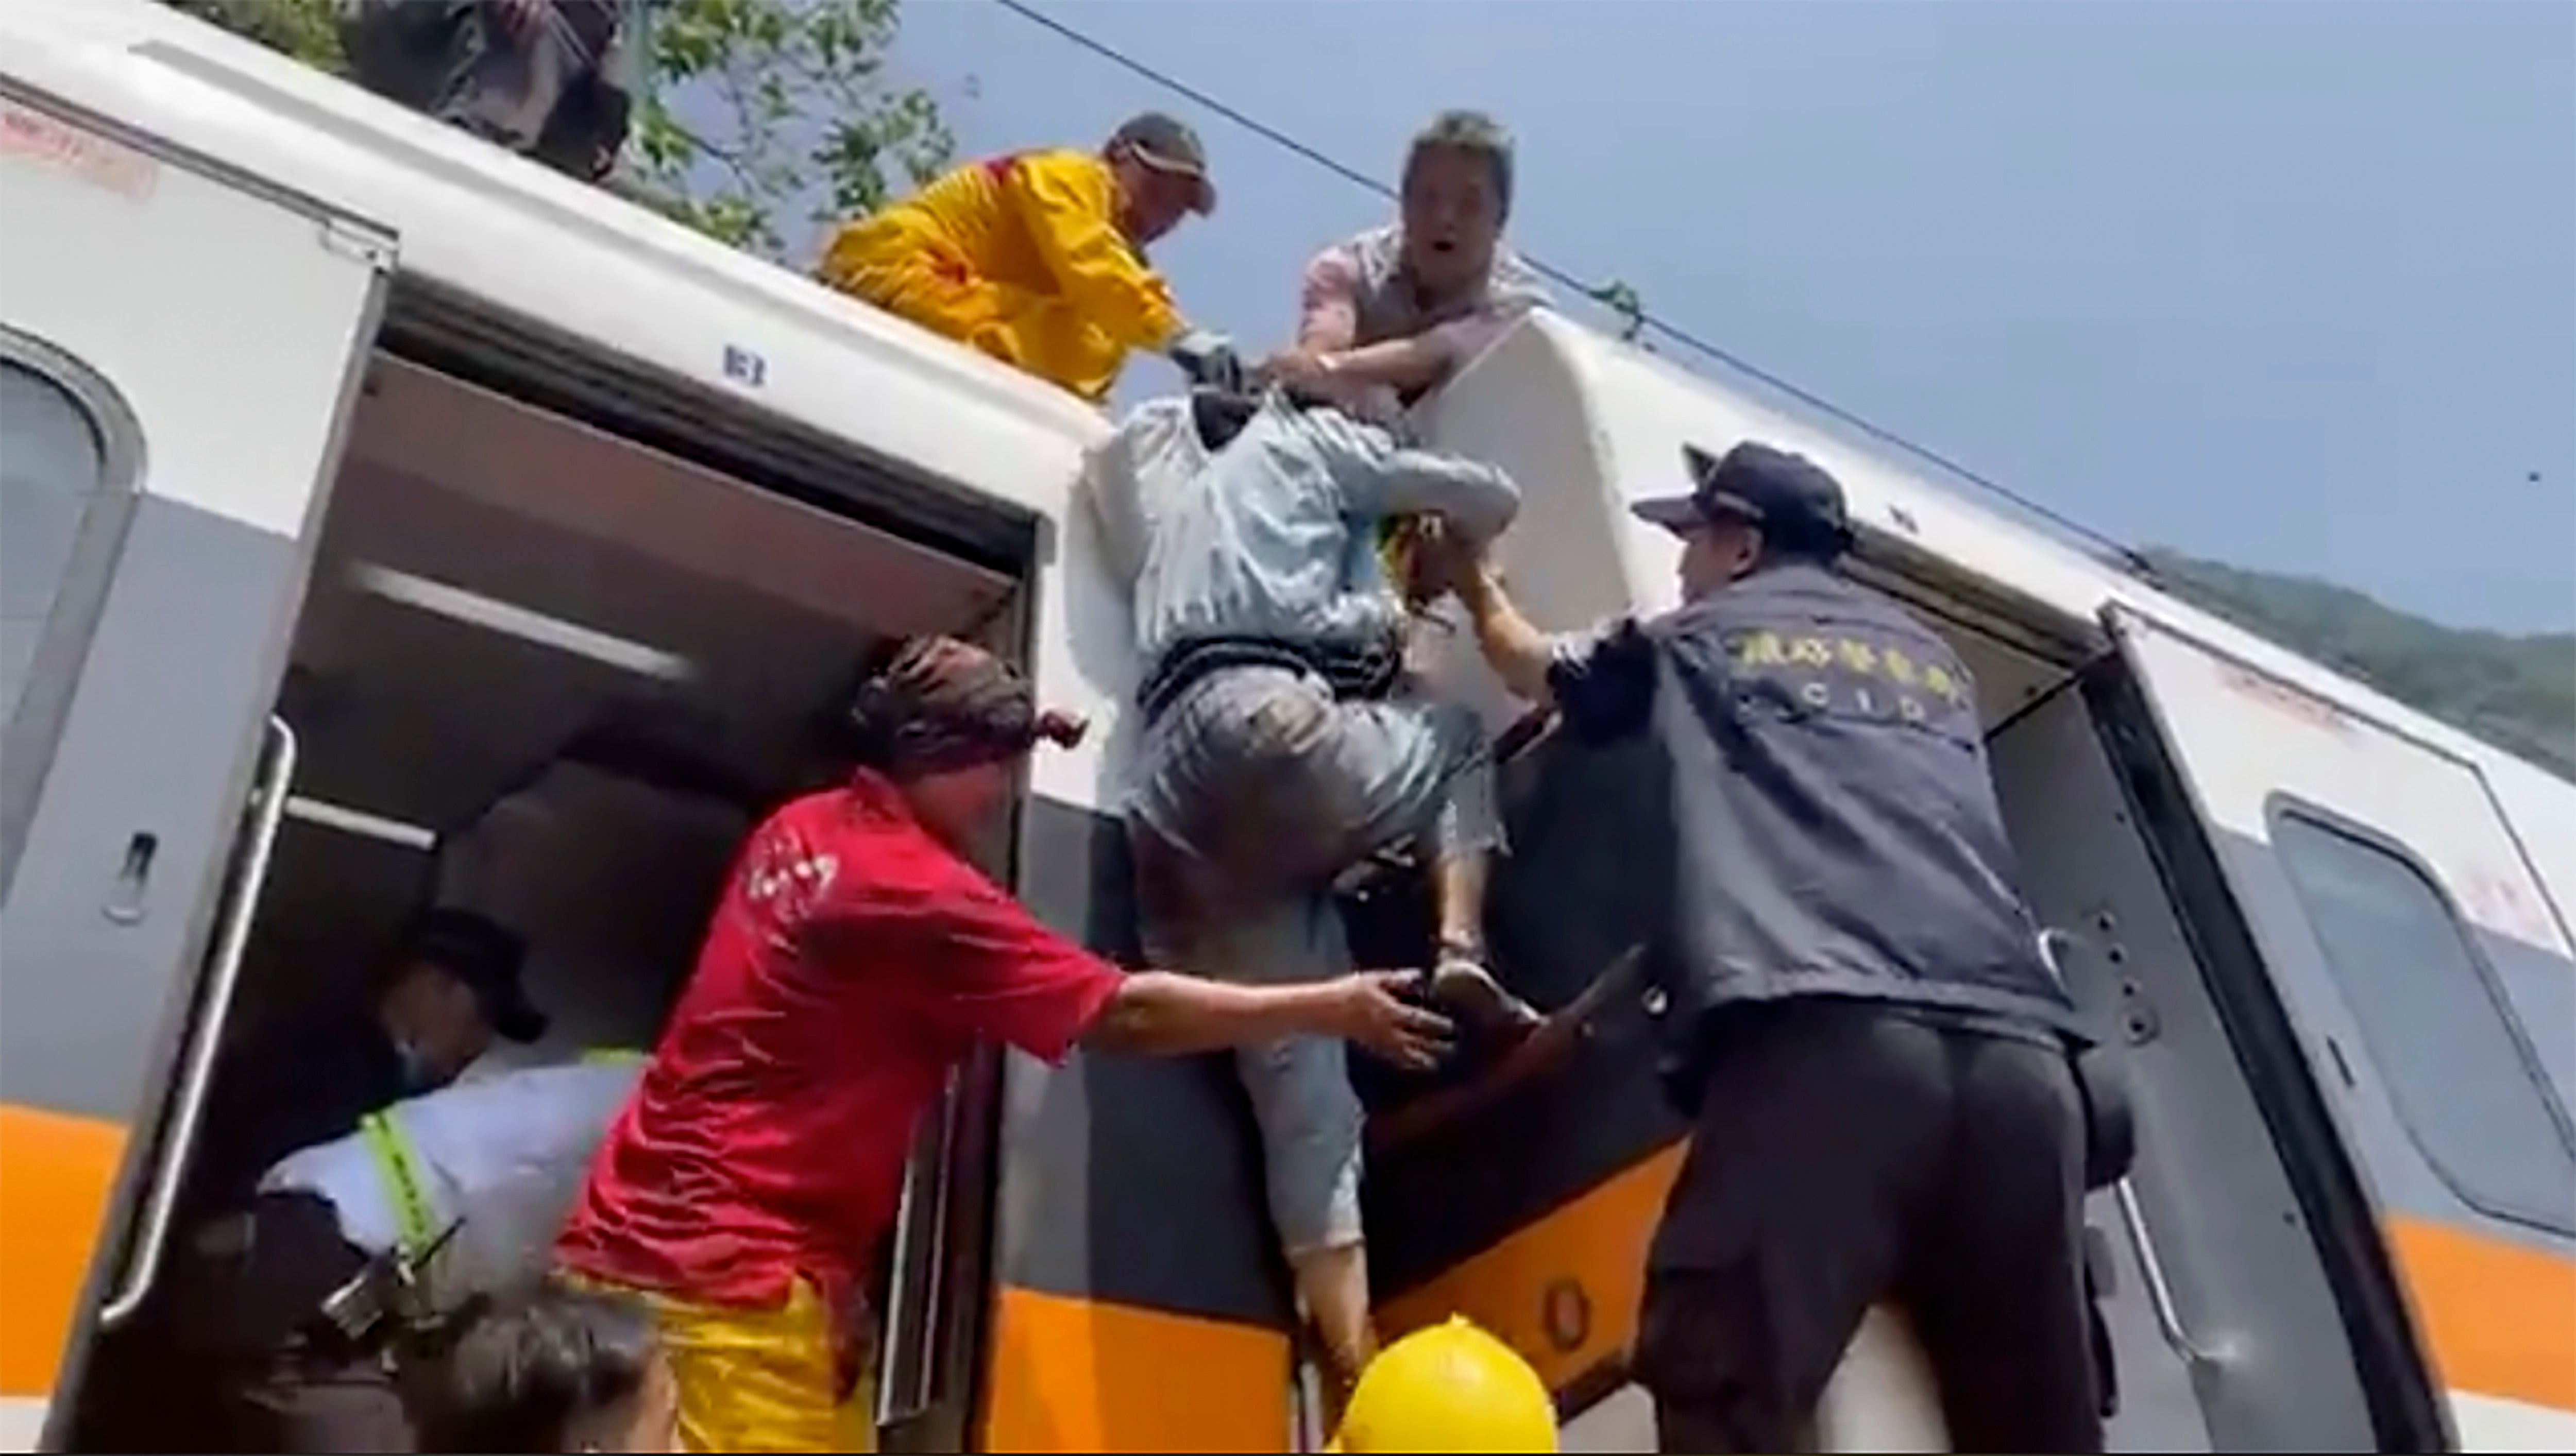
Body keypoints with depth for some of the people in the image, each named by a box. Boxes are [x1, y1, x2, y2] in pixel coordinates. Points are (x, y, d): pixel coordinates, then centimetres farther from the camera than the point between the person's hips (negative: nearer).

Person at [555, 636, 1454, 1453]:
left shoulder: (802, 832, 8)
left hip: (645, 1234, 10)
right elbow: (1127, 1016, -16)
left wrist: (1006, 735, 24)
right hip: (730, 1271, -10)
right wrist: (1329, 1009, -8)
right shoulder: (917, 892, -18)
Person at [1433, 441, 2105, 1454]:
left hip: (1825, 1033, -5)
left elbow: (1536, 668, 40)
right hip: (2019, 1047, 6)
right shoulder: (1934, 659, 33)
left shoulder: (1694, 638, 22)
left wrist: (1474, 585, 61)